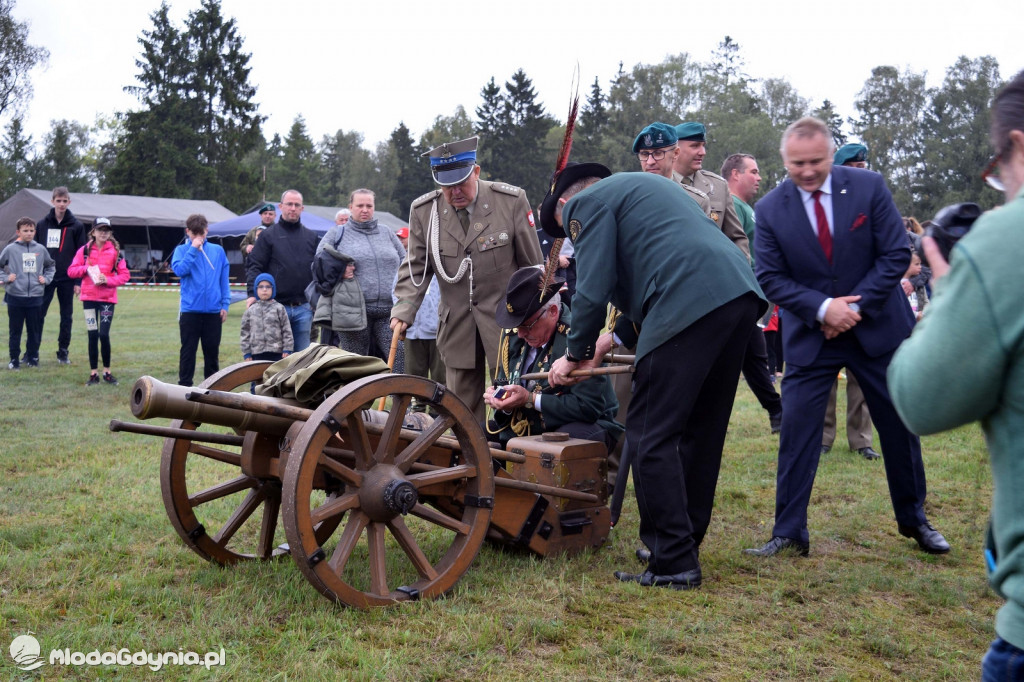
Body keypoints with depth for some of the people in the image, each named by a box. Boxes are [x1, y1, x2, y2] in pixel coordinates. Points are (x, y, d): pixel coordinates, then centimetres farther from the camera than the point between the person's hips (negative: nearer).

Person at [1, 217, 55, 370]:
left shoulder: (40, 249, 5)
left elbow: (51, 265, 20)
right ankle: (14, 359, 12)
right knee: (15, 330, 5)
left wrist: (46, 278, 7)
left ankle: (33, 357, 20)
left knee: (34, 330, 9)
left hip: (35, 297, 2)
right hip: (15, 296, -2)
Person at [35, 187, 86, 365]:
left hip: (67, 279, -1)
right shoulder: (42, 224, 6)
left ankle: (63, 352, 15)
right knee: (38, 314, -2)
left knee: (67, 316, 5)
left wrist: (78, 281, -6)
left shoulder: (76, 226, 1)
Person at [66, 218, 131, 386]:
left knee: (104, 335, -7)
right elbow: (71, 270, 3)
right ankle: (93, 374, 11)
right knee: (93, 335, 3)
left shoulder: (115, 251, 1)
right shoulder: (85, 250, 4)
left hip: (108, 298, -1)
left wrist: (108, 280, -14)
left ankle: (107, 372, 8)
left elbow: (125, 275, 0)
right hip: (89, 297, 1)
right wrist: (86, 268, -13)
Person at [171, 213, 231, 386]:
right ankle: (184, 385, 11)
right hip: (190, 310, -2)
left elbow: (224, 279, 7)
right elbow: (179, 270, -14)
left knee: (212, 350, 10)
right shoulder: (182, 250, 4)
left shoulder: (218, 251, 7)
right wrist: (193, 249, -14)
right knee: (188, 350, 4)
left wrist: (225, 304, 1)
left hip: (213, 310, 2)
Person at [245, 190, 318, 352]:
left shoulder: (311, 237, 12)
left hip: (303, 307, 3)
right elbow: (254, 266, -1)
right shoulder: (269, 235, 3)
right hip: (276, 306, -3)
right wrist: (253, 294, -15)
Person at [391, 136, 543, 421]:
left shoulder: (512, 201, -8)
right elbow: (416, 268, 3)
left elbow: (533, 266, -1)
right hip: (457, 324, 3)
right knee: (463, 406, 9)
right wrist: (403, 311, -12)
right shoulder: (423, 210, -1)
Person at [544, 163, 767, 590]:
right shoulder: (637, 187, 35)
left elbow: (593, 290, -2)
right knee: (700, 432, 17)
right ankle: (685, 541, 27)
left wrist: (575, 354, 12)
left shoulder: (586, 203, 7)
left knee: (649, 437, -3)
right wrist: (615, 337, 31)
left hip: (691, 307, -9)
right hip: (741, 294, 10)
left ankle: (674, 564, -2)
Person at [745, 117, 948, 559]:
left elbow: (896, 255, -9)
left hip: (877, 326, 1)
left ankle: (913, 519, 31)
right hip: (810, 335, 0)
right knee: (796, 428, -6)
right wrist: (822, 308, -21)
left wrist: (855, 308, -17)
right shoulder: (770, 209, -9)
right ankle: (789, 533, 3)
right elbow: (770, 277, -8)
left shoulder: (868, 187, -10)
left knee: (900, 424, 11)